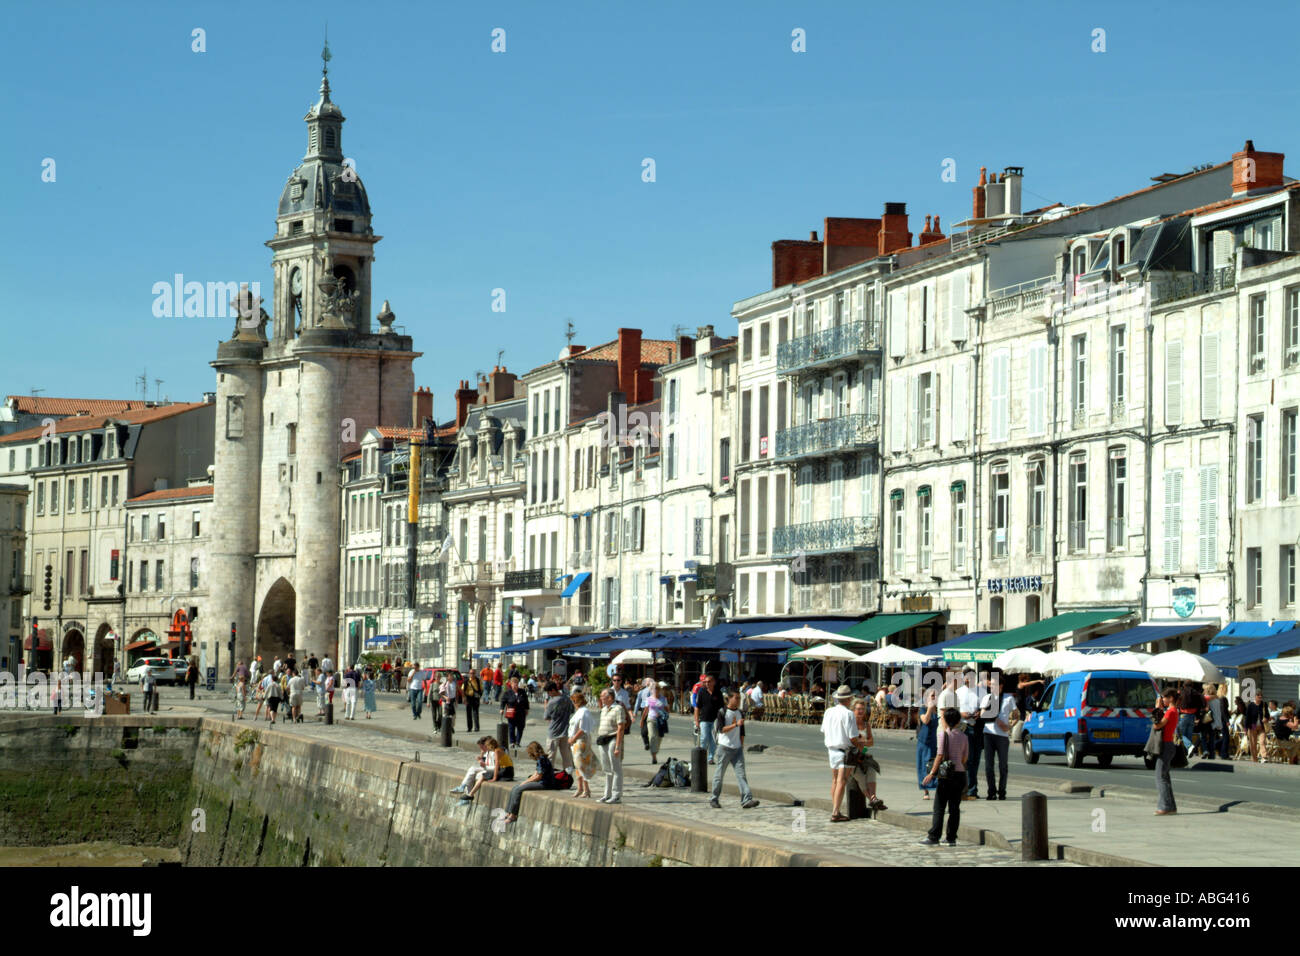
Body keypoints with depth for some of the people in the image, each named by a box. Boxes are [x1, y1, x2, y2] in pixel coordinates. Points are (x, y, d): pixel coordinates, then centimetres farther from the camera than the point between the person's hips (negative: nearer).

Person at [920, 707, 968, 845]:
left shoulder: (944, 733, -7)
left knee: (939, 807, -2)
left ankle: (933, 837, -5)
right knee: (955, 807, 8)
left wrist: (932, 773, -9)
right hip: (960, 773, 5)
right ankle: (952, 838, 9)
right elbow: (964, 759, 9)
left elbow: (940, 755, -12)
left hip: (946, 774, -5)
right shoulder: (964, 737, 7)